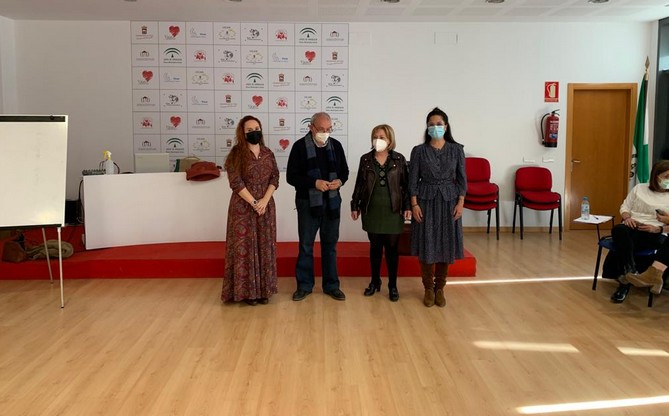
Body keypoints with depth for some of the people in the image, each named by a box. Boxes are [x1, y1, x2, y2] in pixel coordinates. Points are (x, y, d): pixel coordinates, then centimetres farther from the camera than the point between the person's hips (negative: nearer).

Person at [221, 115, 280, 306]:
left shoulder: (268, 153, 8)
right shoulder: (236, 154, -5)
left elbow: (275, 178, 4)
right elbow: (236, 182, -11)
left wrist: (264, 200, -11)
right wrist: (254, 202, -15)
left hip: (266, 205, 4)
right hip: (243, 207, -4)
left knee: (264, 246, 7)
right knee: (245, 246, -1)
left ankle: (263, 290, 16)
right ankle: (246, 291, 6)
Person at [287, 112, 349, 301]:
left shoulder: (336, 145, 4)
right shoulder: (300, 146, -7)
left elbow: (344, 171, 12)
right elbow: (291, 176, -9)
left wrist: (340, 181, -11)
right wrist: (314, 183, -21)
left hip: (332, 203, 3)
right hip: (308, 203, -3)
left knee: (330, 245, 11)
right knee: (306, 246, 7)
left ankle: (331, 285, 21)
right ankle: (304, 285, 19)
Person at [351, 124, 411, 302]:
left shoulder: (399, 159, -1)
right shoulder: (366, 159, 3)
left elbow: (405, 184, 0)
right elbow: (359, 184, 7)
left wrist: (407, 207, -6)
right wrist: (355, 206, 5)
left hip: (393, 210, -1)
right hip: (372, 210, 2)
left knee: (392, 248, 3)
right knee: (375, 247, 10)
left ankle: (393, 285, 13)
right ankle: (375, 282, 22)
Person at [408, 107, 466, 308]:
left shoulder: (456, 150, 1)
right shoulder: (419, 150, -2)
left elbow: (462, 179, 3)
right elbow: (413, 180, -2)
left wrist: (460, 203, -4)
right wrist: (414, 204, -8)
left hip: (448, 201, 1)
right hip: (426, 201, -1)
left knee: (446, 245, 5)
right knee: (426, 246, 1)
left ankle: (440, 288, 19)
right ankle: (428, 289, 16)